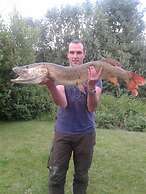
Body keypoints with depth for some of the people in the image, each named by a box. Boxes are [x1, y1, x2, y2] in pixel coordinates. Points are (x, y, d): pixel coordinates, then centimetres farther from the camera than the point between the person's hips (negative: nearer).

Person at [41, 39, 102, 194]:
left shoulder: (94, 75, -3)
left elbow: (92, 107, -14)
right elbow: (62, 103, -16)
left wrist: (91, 87, -32)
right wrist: (51, 86, -34)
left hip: (85, 133, 0)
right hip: (62, 131, 0)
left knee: (81, 176, 13)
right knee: (56, 176, 4)